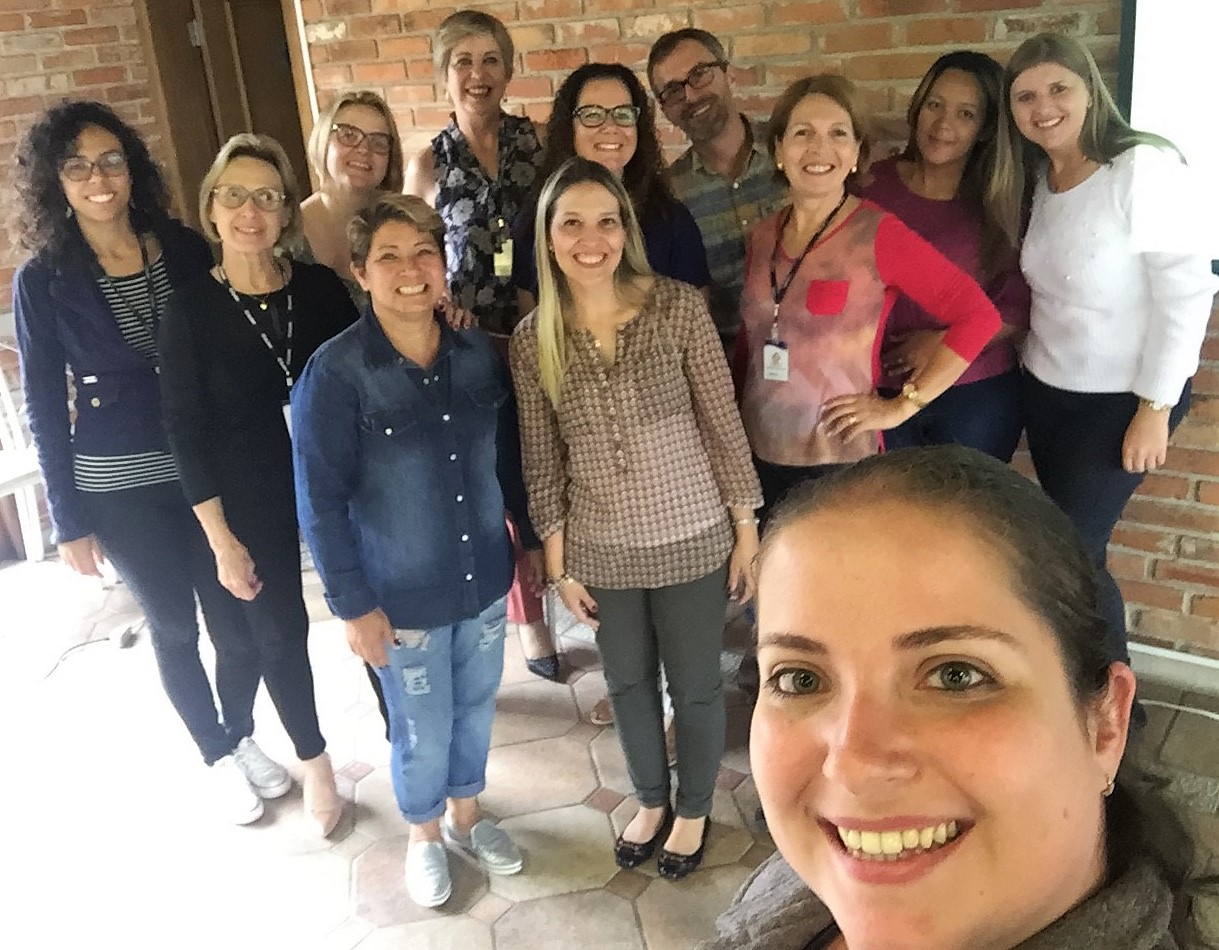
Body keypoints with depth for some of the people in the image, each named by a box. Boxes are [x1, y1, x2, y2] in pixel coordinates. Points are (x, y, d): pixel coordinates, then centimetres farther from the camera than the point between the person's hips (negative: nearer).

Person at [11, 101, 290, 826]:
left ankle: (244, 735, 36)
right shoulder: (43, 281, -7)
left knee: (238, 622, 9)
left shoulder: (187, 249, -2)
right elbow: (46, 409, -3)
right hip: (120, 488, -1)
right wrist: (71, 522, -3)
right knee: (174, 629, 14)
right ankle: (219, 756, 35)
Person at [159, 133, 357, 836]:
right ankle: (314, 760, 34)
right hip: (251, 500, -1)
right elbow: (187, 431, -8)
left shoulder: (321, 287, -7)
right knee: (279, 631, 11)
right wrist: (221, 539, -9)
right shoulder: (191, 308, -10)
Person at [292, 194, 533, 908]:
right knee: (423, 731, 14)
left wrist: (539, 542, 9)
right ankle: (425, 833, 43)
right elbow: (321, 502, -13)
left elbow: (511, 461, 6)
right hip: (402, 598, -4)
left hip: (485, 581, 4)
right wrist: (354, 604, -12)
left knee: (476, 712, 21)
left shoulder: (480, 355, -4)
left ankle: (467, 812, 48)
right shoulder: (335, 372, -16)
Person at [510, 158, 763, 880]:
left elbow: (722, 424, -7)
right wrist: (559, 564, 2)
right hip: (600, 552, 2)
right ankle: (651, 800, 48)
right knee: (628, 683, 22)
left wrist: (747, 529, -4)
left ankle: (694, 811, 42)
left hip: (693, 541, -2)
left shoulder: (679, 308, -13)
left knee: (695, 687, 15)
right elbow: (543, 462, 0)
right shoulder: (533, 339, -6)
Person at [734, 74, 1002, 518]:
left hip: (841, 464, -5)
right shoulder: (763, 236, 4)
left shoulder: (878, 233, -11)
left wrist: (901, 406, -12)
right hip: (757, 460, 5)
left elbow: (978, 316, -13)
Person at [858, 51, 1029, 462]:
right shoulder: (874, 184, -2)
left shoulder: (1000, 205, -2)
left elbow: (1021, 307, -3)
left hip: (976, 397, 0)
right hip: (883, 393, 1)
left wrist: (945, 342, -14)